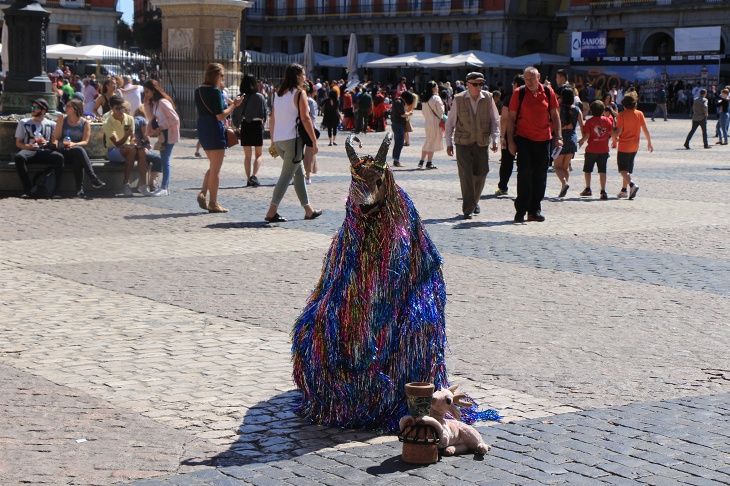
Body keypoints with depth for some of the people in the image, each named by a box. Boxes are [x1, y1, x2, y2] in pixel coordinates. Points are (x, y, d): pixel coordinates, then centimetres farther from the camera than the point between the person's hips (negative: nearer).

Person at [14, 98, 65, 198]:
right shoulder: (23, 123, 21)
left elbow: (55, 143, 10)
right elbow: (18, 143, 15)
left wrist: (46, 143, -13)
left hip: (45, 152, 0)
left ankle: (56, 190, -33)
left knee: (59, 157, -34)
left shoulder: (51, 125, 19)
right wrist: (27, 146, -8)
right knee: (19, 157, -37)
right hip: (29, 151, 0)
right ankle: (27, 189, -32)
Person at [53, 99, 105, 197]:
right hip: (64, 152, -1)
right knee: (79, 150, -34)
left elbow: (85, 142, -5)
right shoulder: (63, 119, 8)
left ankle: (79, 189, -45)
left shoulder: (85, 123, 7)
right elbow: (56, 137, 0)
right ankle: (94, 178, -47)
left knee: (78, 160, -37)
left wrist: (74, 144, -22)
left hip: (78, 154, 1)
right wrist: (60, 120, -7)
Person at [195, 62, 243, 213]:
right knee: (215, 169, 1)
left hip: (202, 128, 8)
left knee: (213, 166, 20)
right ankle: (213, 203, 5)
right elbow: (220, 116, -20)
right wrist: (234, 105, -11)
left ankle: (203, 193, 5)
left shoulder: (198, 90, 9)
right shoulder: (215, 91, -16)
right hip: (215, 130, -8)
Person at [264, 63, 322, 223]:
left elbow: (272, 119, 14)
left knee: (299, 173, 17)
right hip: (293, 139, -8)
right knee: (286, 176, -5)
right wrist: (314, 141, -10)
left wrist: (273, 141, 19)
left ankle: (308, 210, 22)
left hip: (279, 140, 8)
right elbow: (305, 119, -13)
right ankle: (271, 212, -12)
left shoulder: (279, 93, 13)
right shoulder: (299, 93, -8)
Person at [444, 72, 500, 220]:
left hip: (482, 143, 2)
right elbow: (450, 123, 4)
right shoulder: (459, 99, -3)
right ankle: (468, 209, -5)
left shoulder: (488, 98, 1)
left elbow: (495, 120, 7)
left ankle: (475, 202, 31)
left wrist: (495, 139, -4)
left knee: (481, 174, 6)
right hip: (463, 143, -2)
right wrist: (449, 143, 2)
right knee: (466, 175, -9)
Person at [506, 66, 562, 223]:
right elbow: (511, 118, 1)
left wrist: (558, 136, 4)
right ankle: (521, 210, -3)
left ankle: (535, 210, 15)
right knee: (524, 173, -9)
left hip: (544, 139, 3)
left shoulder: (549, 93, 3)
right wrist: (510, 140, -4)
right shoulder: (519, 94, -3)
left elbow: (555, 115, 10)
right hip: (524, 138, -3)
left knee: (540, 176, 6)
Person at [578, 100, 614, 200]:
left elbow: (586, 135, -13)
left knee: (587, 169, 14)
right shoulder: (607, 120, -1)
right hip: (604, 149, 2)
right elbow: (612, 133, -2)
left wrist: (581, 141, 5)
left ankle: (588, 189, 16)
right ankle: (603, 191, -3)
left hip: (591, 150, -2)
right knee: (602, 170, 3)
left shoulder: (589, 121, -8)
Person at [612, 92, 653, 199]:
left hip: (624, 145, -5)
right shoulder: (639, 114, 0)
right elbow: (645, 130, 1)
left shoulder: (622, 115, -12)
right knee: (628, 169, 18)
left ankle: (632, 185, -26)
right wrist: (649, 143, 10)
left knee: (622, 169, -3)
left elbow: (618, 131, -16)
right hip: (634, 146, 5)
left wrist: (614, 140, 2)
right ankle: (624, 190, 21)